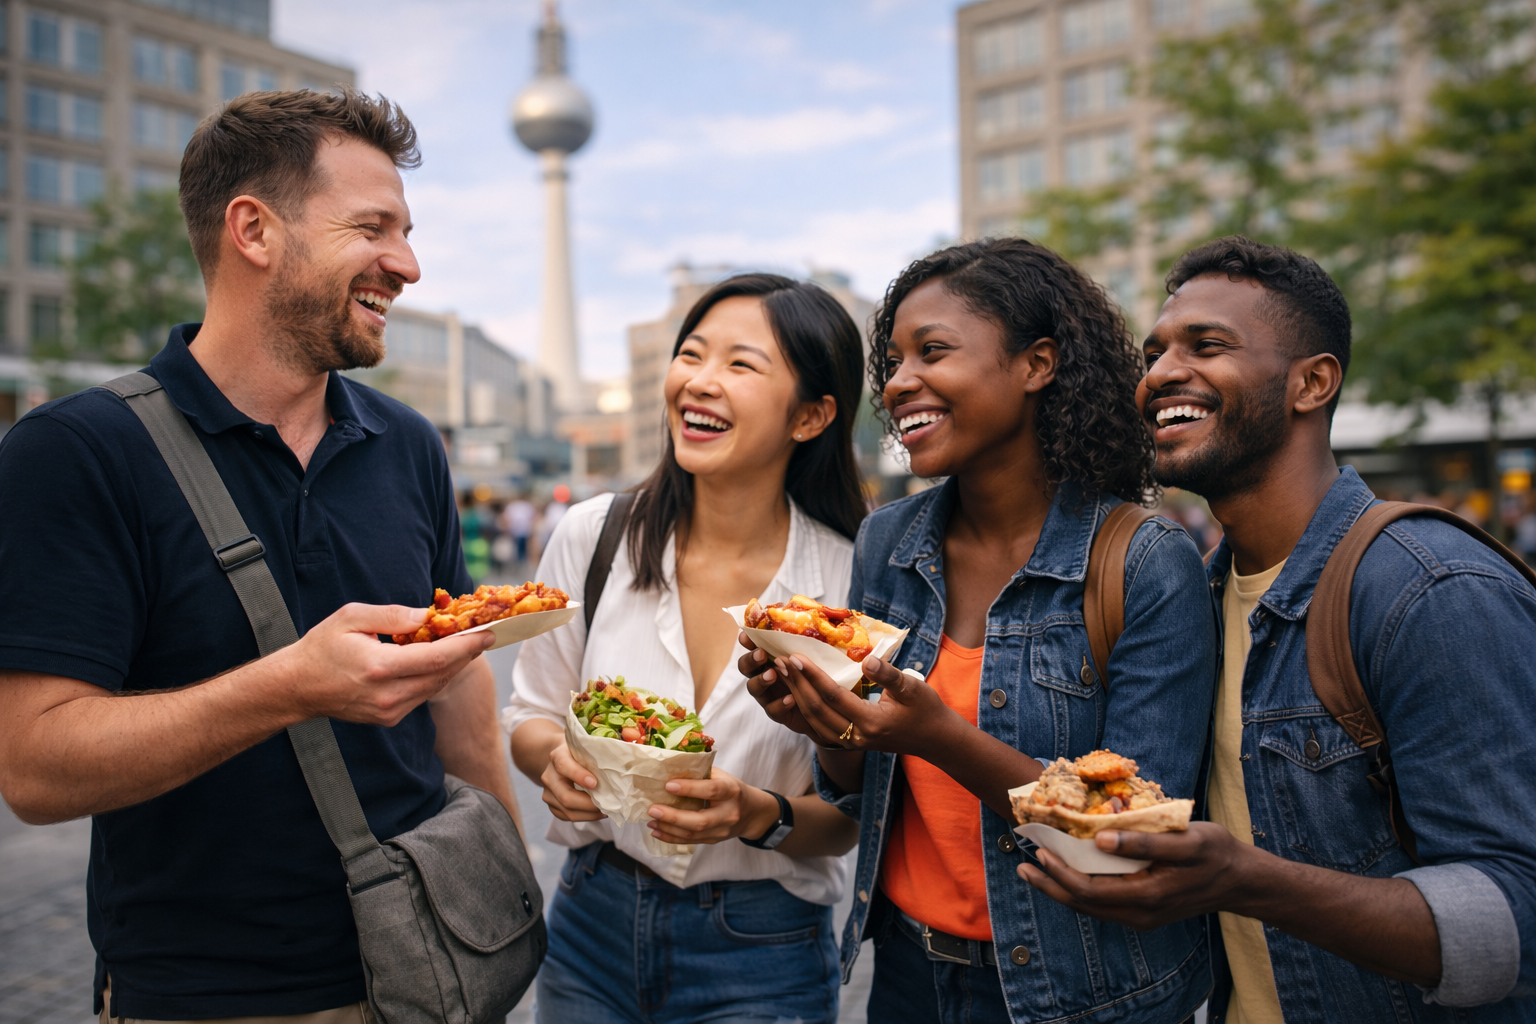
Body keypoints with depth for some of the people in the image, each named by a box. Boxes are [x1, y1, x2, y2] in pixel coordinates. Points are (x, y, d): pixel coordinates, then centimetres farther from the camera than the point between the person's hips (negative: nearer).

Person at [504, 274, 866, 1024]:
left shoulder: (853, 579, -15)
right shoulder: (594, 536, -9)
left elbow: (855, 815, -7)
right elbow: (530, 716, 3)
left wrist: (758, 816, -25)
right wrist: (555, 760, -17)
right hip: (592, 923, 3)